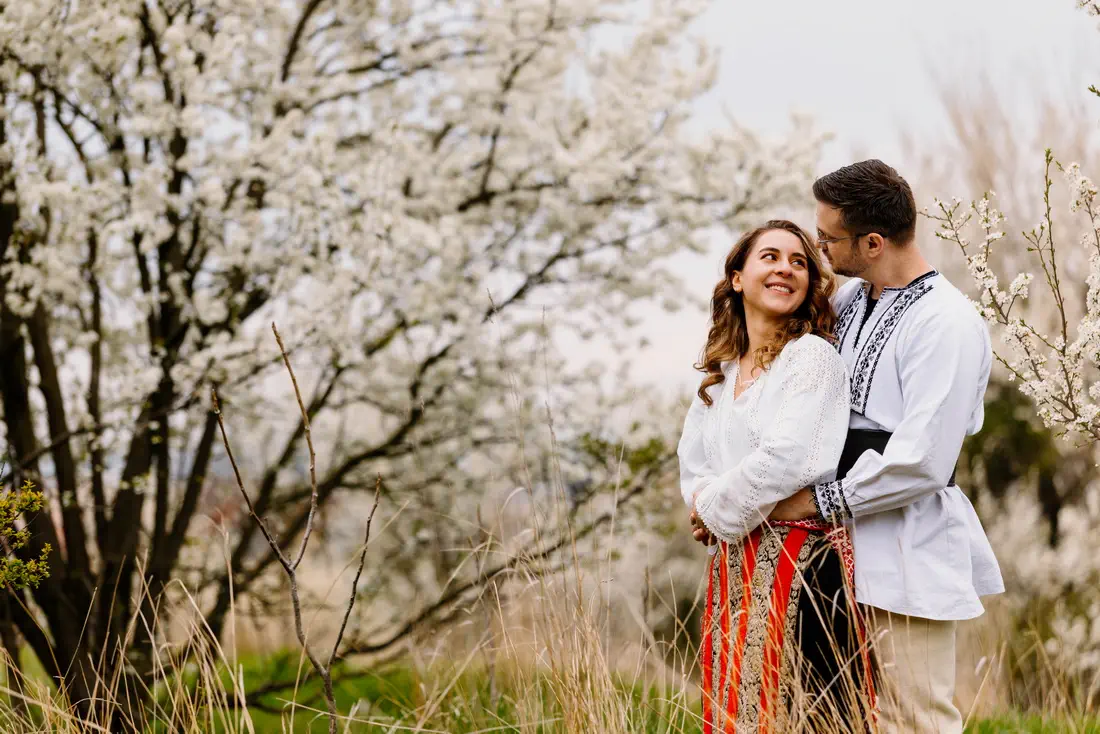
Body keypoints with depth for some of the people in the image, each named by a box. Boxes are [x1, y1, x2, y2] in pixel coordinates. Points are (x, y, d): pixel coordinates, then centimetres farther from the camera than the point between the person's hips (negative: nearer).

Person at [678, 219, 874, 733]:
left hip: (799, 557, -7)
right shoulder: (720, 373, 15)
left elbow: (786, 459, -16)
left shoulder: (812, 356, -7)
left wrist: (716, 508, -4)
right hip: (734, 567, 7)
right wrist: (713, 507, -6)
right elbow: (693, 465, 15)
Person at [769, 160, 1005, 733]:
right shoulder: (851, 299, 10)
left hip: (910, 550, -8)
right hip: (858, 545, 8)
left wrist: (819, 500, -12)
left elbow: (921, 462, -22)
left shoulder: (946, 324, -16)